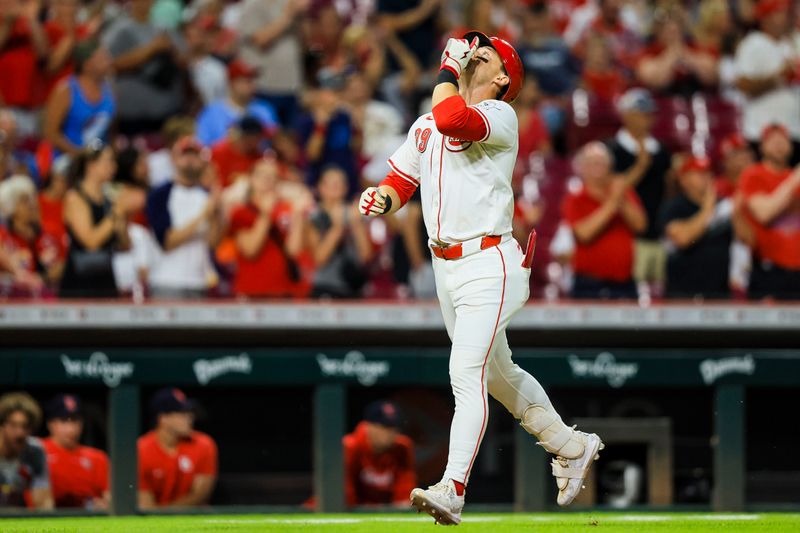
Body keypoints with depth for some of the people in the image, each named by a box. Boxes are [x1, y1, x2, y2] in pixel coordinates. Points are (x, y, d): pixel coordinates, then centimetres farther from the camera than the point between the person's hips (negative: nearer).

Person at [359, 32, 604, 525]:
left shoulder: (500, 117, -11)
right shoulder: (428, 123, 14)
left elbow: (451, 119, -31)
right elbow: (404, 179, 17)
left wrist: (449, 67, -15)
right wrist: (382, 198, -6)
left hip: (488, 265, -9)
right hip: (445, 266, 9)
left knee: (467, 376, -18)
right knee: (498, 374, 19)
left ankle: (452, 489, -22)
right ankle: (570, 447, 36)